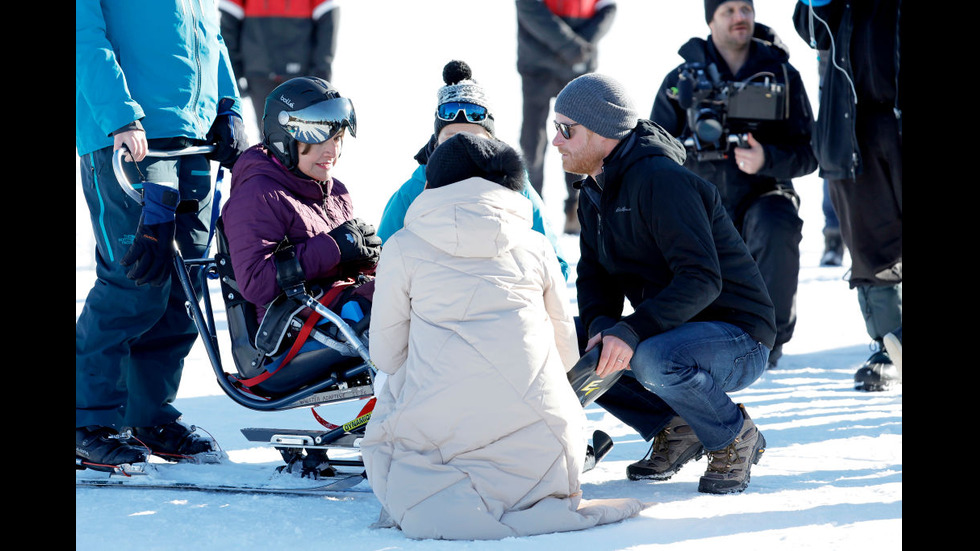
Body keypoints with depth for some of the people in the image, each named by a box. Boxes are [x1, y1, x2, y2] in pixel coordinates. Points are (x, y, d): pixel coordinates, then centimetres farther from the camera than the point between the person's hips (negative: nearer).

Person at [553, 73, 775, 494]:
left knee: (654, 358, -38)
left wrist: (632, 332, -40)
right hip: (668, 335, 9)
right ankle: (673, 430, 5)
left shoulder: (660, 179, -22)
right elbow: (595, 279, 6)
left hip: (738, 340, -9)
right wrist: (601, 326, -18)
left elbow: (702, 279, -31)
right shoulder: (595, 195, 8)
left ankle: (736, 438, -10)